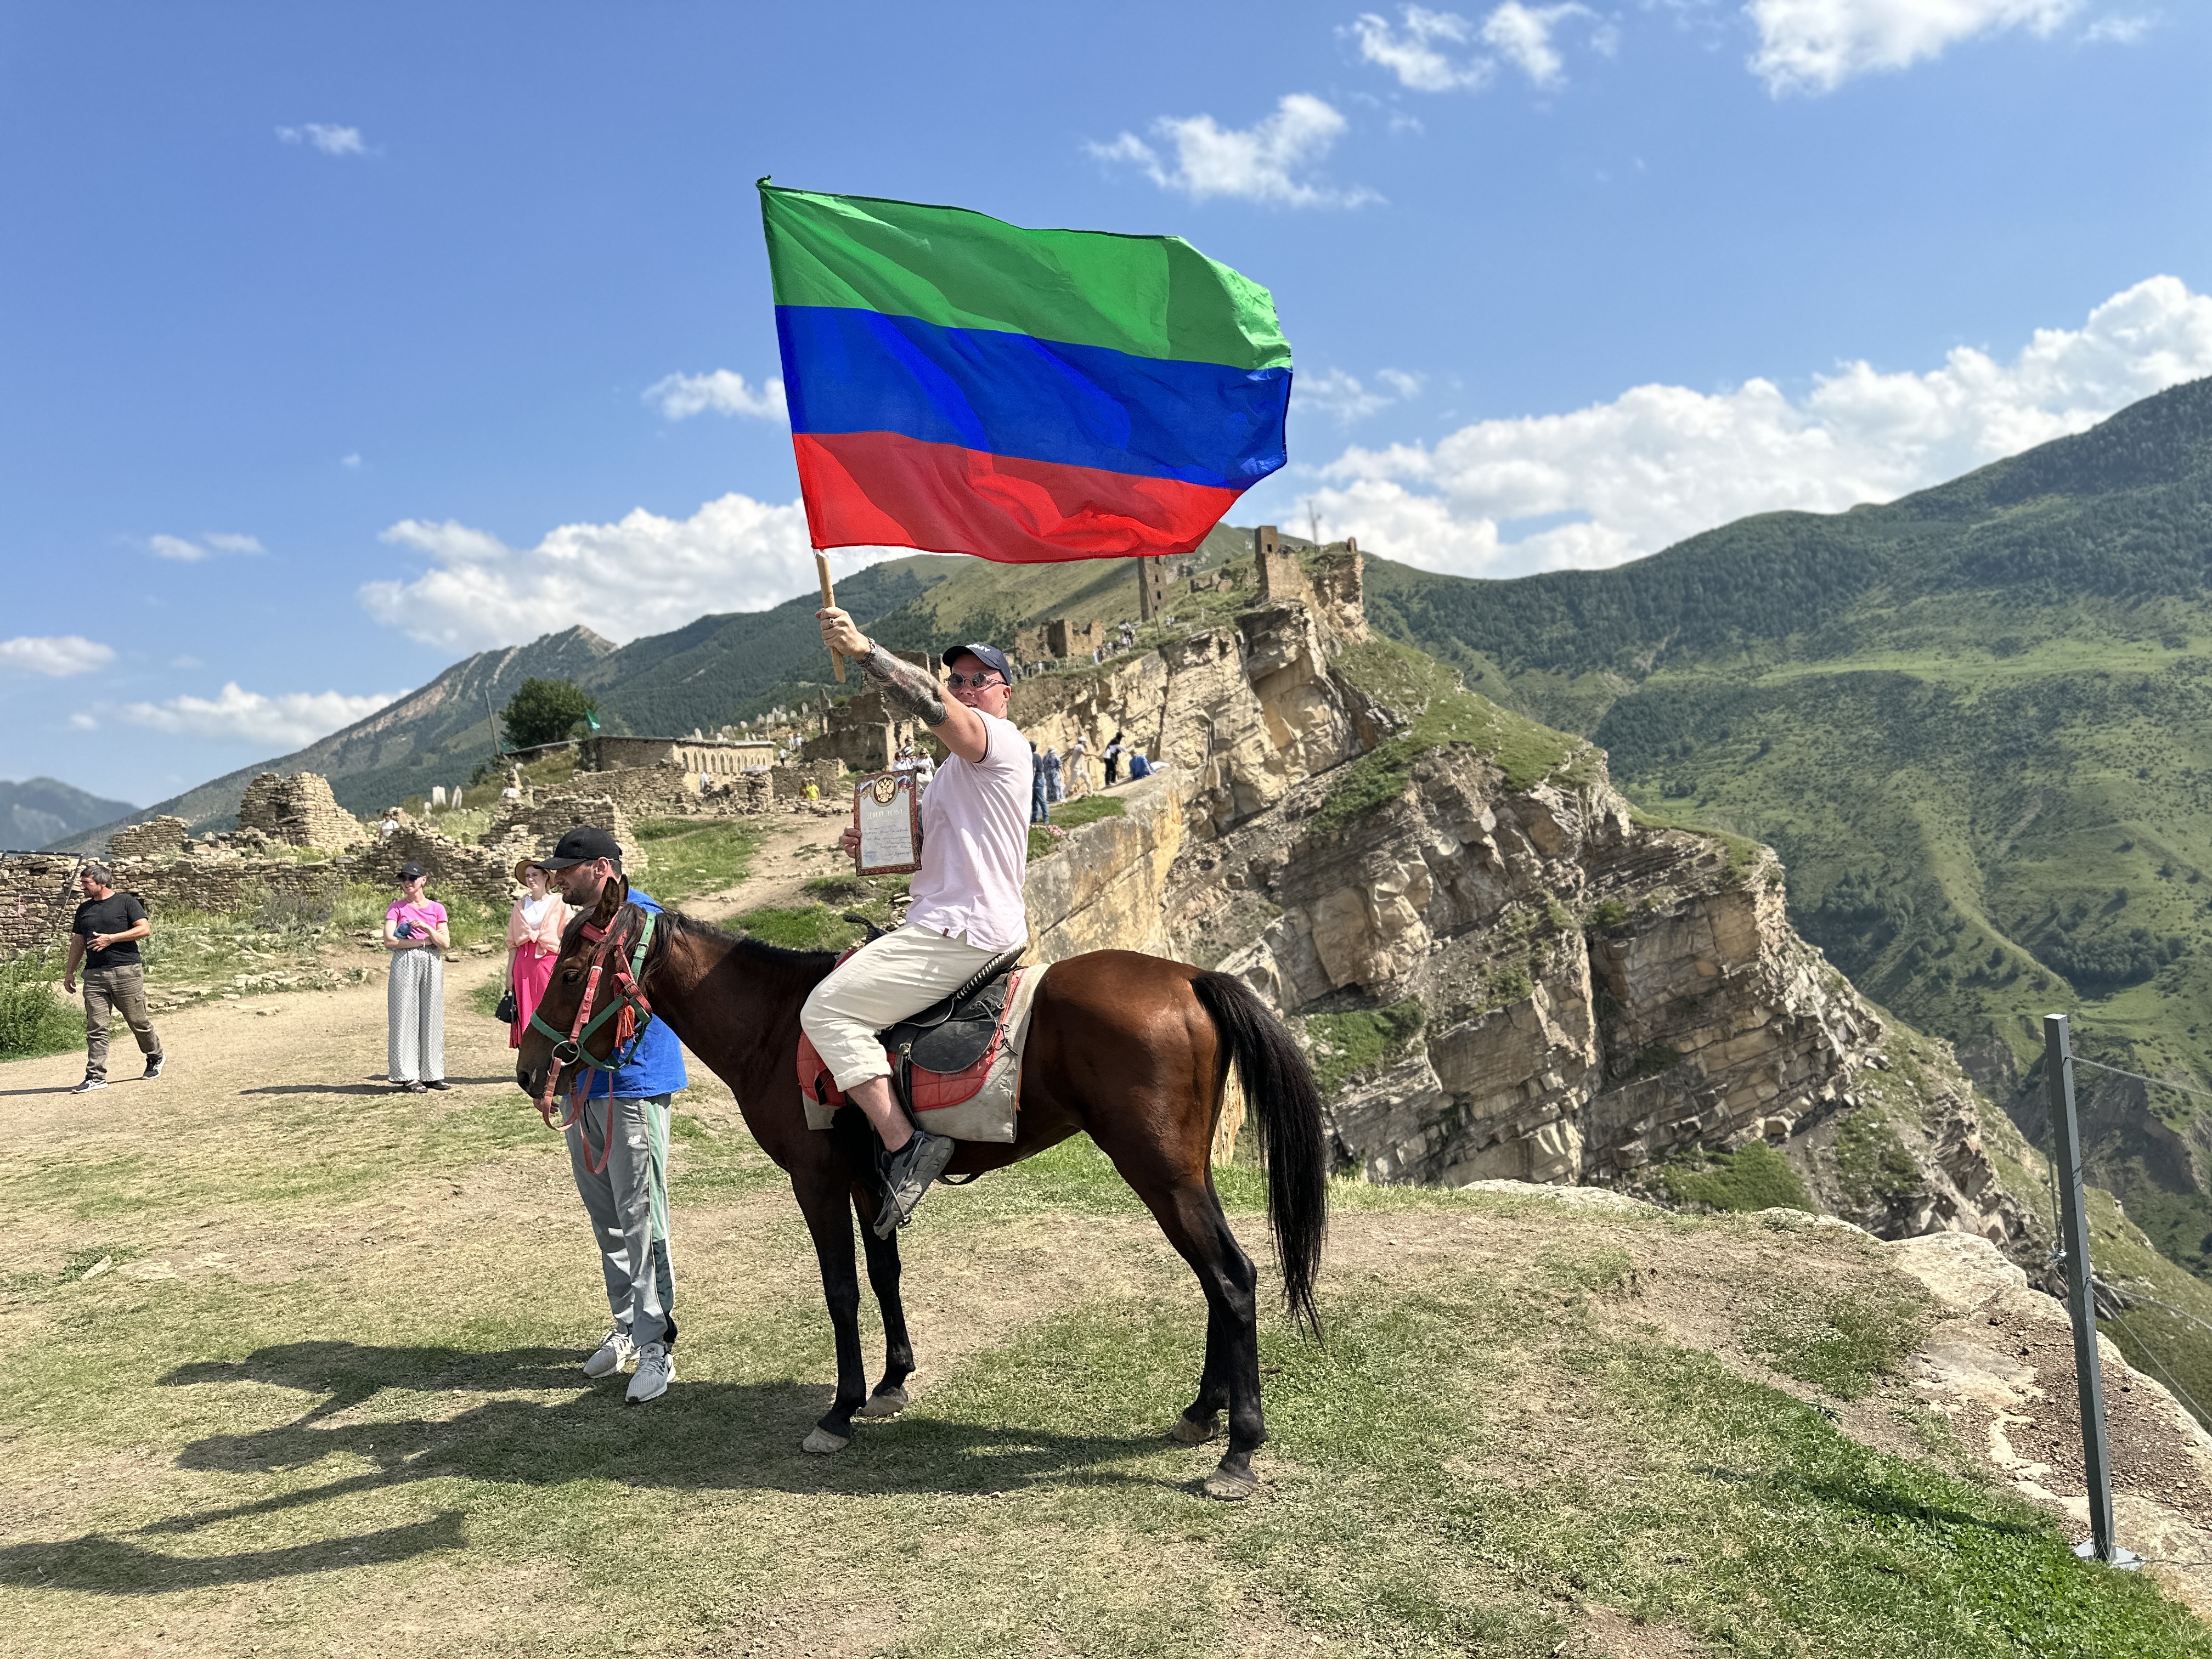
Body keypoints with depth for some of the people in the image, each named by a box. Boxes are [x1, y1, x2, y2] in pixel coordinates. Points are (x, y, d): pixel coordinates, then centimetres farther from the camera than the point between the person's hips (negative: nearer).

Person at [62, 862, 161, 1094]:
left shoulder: (126, 902, 0)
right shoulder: (84, 910, 16)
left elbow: (145, 928, -8)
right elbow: (78, 942, 21)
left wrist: (111, 938, -13)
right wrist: (69, 971, 16)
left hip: (127, 972, -5)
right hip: (94, 976, 5)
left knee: (138, 1022, 3)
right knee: (95, 1027, -2)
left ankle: (155, 1058, 26)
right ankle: (96, 1076, -1)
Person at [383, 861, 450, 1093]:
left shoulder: (437, 908, 11)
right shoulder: (396, 907, 5)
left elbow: (446, 944, 4)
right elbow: (389, 941, -7)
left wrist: (426, 927, -11)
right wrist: (425, 941, -7)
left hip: (432, 964, 2)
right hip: (405, 964, -2)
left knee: (431, 1016, 3)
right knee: (405, 1016, -5)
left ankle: (431, 1074, 9)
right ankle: (407, 1076, -2)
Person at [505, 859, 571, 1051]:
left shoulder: (559, 903, 3)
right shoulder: (520, 906, 12)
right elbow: (513, 943, 13)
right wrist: (510, 972, 7)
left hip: (549, 961, -3)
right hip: (524, 964, 3)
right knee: (525, 1011, 2)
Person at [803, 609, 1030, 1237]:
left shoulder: (999, 738, -8)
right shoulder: (958, 767, 25)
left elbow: (928, 703, -28)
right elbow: (929, 850, 28)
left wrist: (861, 648, -35)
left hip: (961, 931, -11)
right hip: (952, 929, 11)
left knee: (828, 1008, -15)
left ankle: (904, 1143, -19)